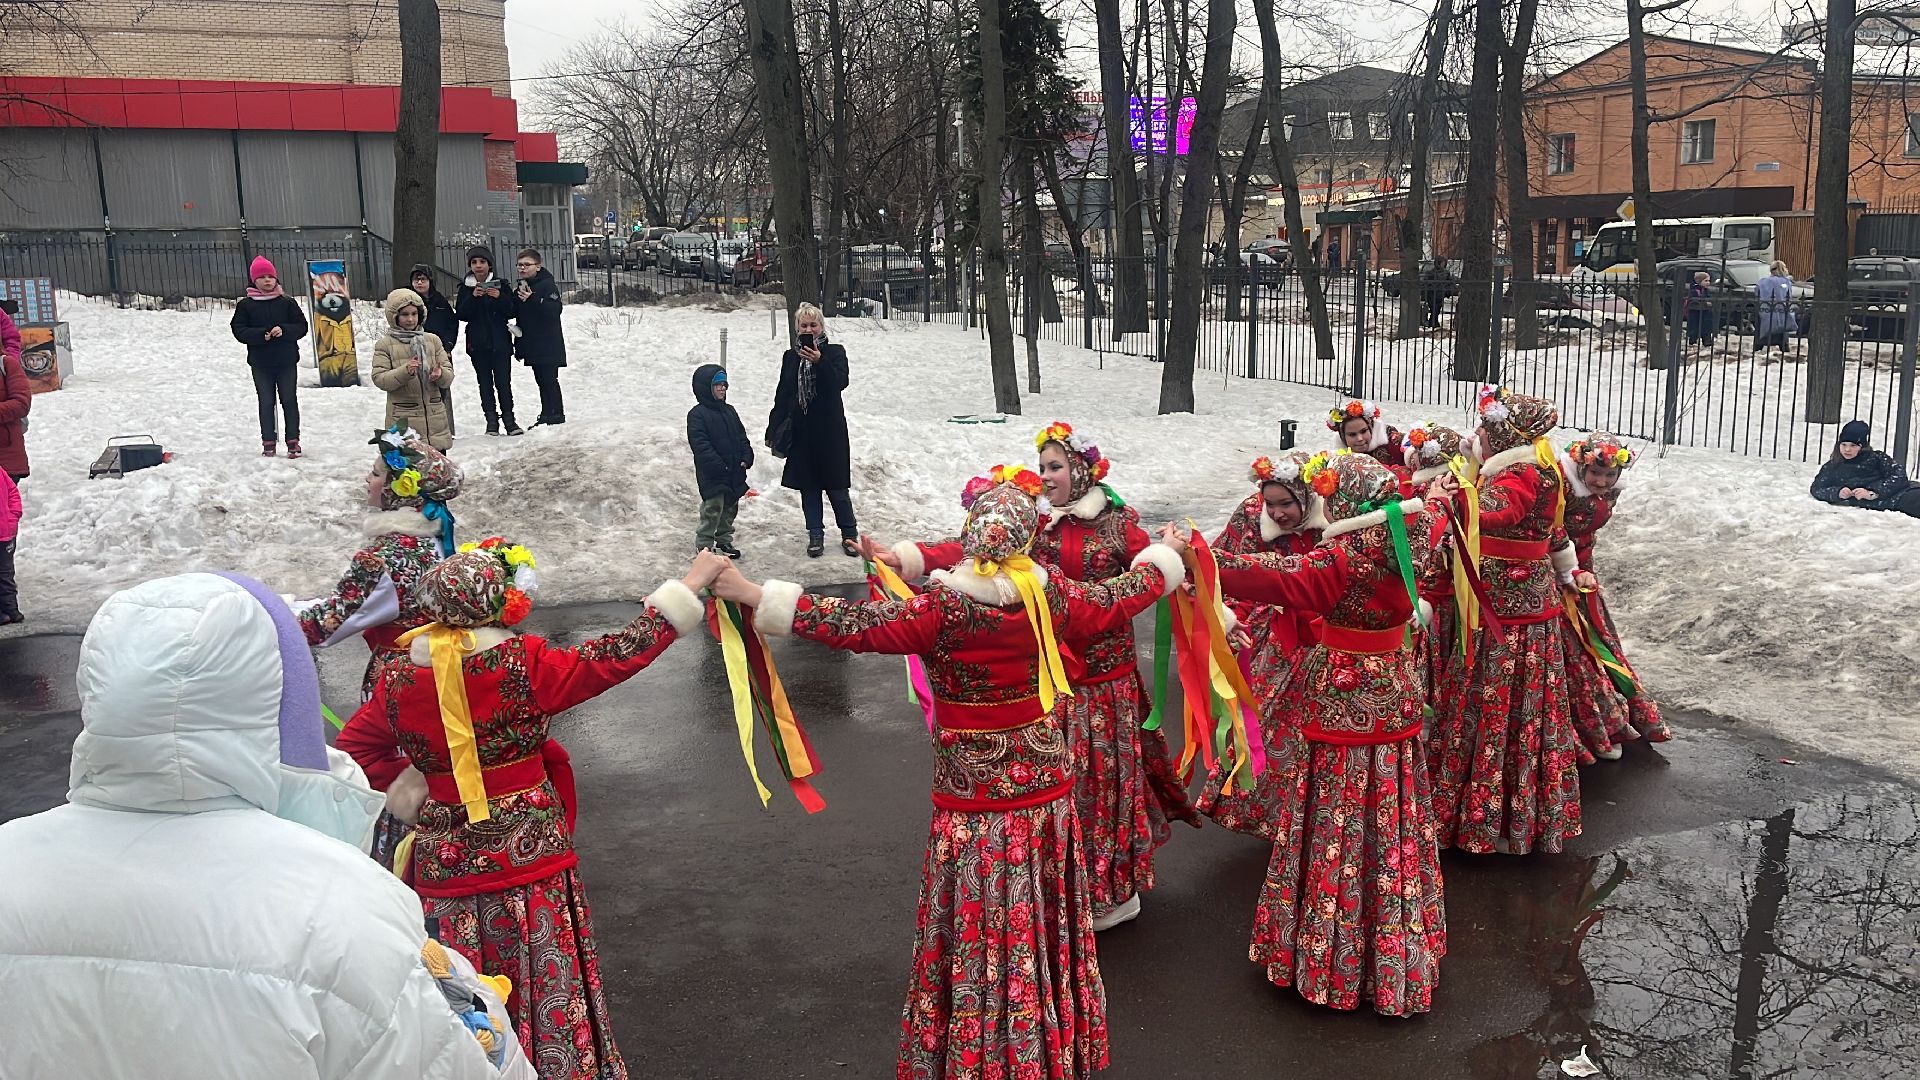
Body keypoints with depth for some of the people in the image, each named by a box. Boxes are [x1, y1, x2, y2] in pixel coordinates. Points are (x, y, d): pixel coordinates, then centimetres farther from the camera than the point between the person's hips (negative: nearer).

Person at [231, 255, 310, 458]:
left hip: (287, 361, 0)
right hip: (261, 364, 0)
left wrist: (284, 331, -17)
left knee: (290, 401, 4)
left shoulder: (286, 302, 1)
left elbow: (302, 326, 1)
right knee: (266, 403, 5)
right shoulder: (246, 305, 1)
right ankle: (269, 443, 11)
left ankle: (293, 442, 11)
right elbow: (239, 330, -3)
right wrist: (261, 334, -17)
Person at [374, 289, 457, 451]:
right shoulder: (385, 344, 3)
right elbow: (379, 379, -6)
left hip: (435, 418, 3)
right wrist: (405, 372, -22)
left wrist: (440, 374, -16)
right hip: (403, 420, -3)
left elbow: (449, 376, 9)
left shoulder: (432, 340, 12)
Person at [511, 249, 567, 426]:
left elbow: (554, 310, -22)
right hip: (532, 344, 8)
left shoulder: (548, 285, -9)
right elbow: (515, 314, 20)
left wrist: (532, 300, -29)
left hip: (548, 344, -8)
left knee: (549, 379, -10)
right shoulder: (520, 287, 15)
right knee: (541, 380, 12)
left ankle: (555, 415, -7)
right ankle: (547, 415, 18)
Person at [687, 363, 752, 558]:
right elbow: (700, 444, -17)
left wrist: (746, 458, -2)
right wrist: (718, 465, -23)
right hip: (712, 475, -7)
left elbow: (742, 437, 13)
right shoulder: (697, 414, -10)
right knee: (713, 508, -6)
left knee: (730, 507, 15)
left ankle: (724, 540, 29)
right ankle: (704, 544, 4)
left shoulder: (729, 411, 13)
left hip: (734, 472, 7)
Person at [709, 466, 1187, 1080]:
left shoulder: (942, 609, -19)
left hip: (971, 803, -4)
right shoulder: (1052, 596, -7)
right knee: (1042, 928, 19)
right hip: (1044, 793, 4)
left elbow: (852, 626, -22)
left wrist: (755, 596, -19)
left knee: (974, 935, 10)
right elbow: (1119, 601, 10)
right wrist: (1163, 558, 29)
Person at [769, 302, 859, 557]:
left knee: (836, 486, -1)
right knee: (808, 486, 7)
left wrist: (819, 361, -30)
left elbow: (840, 382, -17)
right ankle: (816, 535, 14)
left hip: (829, 430, -3)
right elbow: (782, 395, 12)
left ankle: (849, 534, 9)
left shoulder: (834, 352, 0)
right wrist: (775, 429, 8)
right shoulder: (791, 357, 10)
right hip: (801, 431, 4)